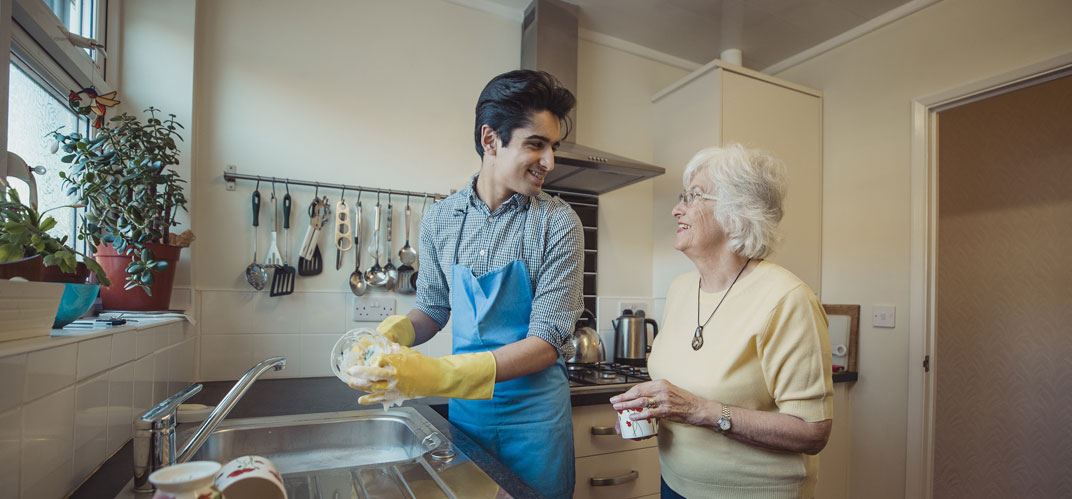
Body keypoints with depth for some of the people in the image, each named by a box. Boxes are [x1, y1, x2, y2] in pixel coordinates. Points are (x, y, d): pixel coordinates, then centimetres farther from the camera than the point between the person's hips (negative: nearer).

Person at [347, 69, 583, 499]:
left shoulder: (558, 223, -14)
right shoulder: (441, 219, -3)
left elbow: (545, 342, -18)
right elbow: (433, 308, 9)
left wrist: (440, 375, -28)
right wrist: (390, 334, -13)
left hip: (533, 412, -2)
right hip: (465, 406, 3)